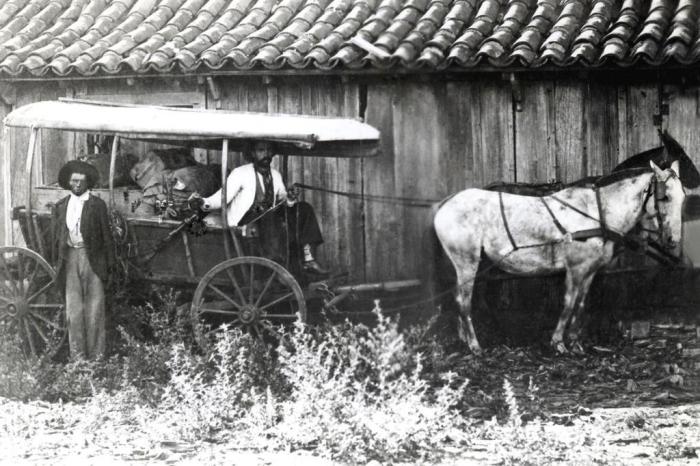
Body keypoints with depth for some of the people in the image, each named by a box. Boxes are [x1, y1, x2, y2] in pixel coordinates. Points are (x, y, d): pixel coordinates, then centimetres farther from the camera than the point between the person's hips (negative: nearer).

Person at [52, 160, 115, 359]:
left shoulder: (97, 205, 2)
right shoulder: (60, 207, 11)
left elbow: (106, 235, 2)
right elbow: (56, 237, 13)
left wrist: (109, 263, -3)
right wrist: (58, 263, 8)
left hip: (92, 258, -2)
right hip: (70, 259, 3)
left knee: (94, 308, -1)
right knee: (73, 308, 1)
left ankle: (96, 354, 5)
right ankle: (77, 355, 5)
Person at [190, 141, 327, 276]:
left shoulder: (275, 175, 15)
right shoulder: (240, 173, -4)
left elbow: (283, 201, 16)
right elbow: (223, 197, -12)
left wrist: (290, 199, -10)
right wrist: (203, 202, -32)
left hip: (269, 217, 6)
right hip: (244, 221, -6)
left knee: (304, 208, -11)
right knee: (270, 216, -37)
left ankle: (309, 259, -20)